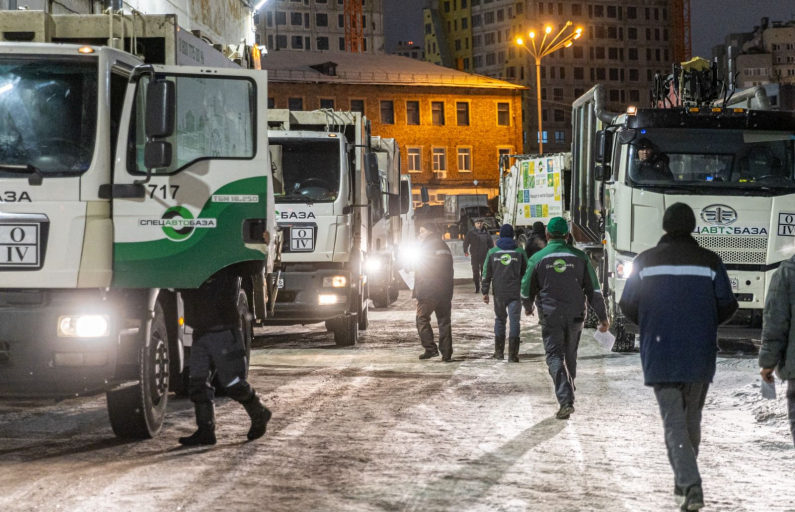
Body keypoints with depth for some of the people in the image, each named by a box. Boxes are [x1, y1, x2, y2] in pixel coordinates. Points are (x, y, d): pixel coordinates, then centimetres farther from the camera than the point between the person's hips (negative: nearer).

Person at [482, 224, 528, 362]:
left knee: (500, 319, 16)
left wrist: (485, 291, 9)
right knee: (515, 321, -1)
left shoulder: (492, 252, 2)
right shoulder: (520, 252, 1)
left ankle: (499, 351, 18)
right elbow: (526, 272, 5)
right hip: (515, 293, -1)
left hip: (499, 293, 2)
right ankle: (512, 354, -8)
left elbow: (486, 273, 3)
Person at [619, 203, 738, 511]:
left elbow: (628, 306, -1)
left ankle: (691, 485, -20)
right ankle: (684, 483, 27)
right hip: (700, 357, 1)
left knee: (674, 422, -3)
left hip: (660, 356, -1)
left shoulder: (646, 261, -2)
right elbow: (728, 306, -3)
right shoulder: (709, 261, -2)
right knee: (691, 419, 18)